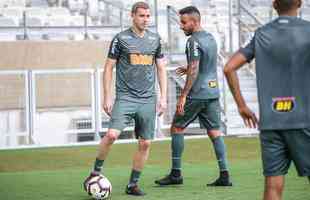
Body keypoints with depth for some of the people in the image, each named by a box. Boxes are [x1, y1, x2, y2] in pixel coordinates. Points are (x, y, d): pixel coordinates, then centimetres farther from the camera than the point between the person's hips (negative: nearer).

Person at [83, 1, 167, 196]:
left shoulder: (155, 39, 10)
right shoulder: (121, 39, -1)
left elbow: (161, 69, 15)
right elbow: (109, 68, 1)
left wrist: (163, 97, 7)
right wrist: (107, 97, -5)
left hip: (148, 100, 4)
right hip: (125, 97, -4)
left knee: (145, 143, 1)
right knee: (112, 134, -21)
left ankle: (133, 184, 14)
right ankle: (96, 172, 0)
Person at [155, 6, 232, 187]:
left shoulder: (194, 41, -13)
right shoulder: (211, 38, 13)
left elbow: (194, 71, -19)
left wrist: (183, 96, -18)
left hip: (197, 95, -8)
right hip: (213, 92, 8)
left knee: (177, 128, 5)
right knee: (215, 133, 6)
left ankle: (176, 174, 6)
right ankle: (225, 175, 0)